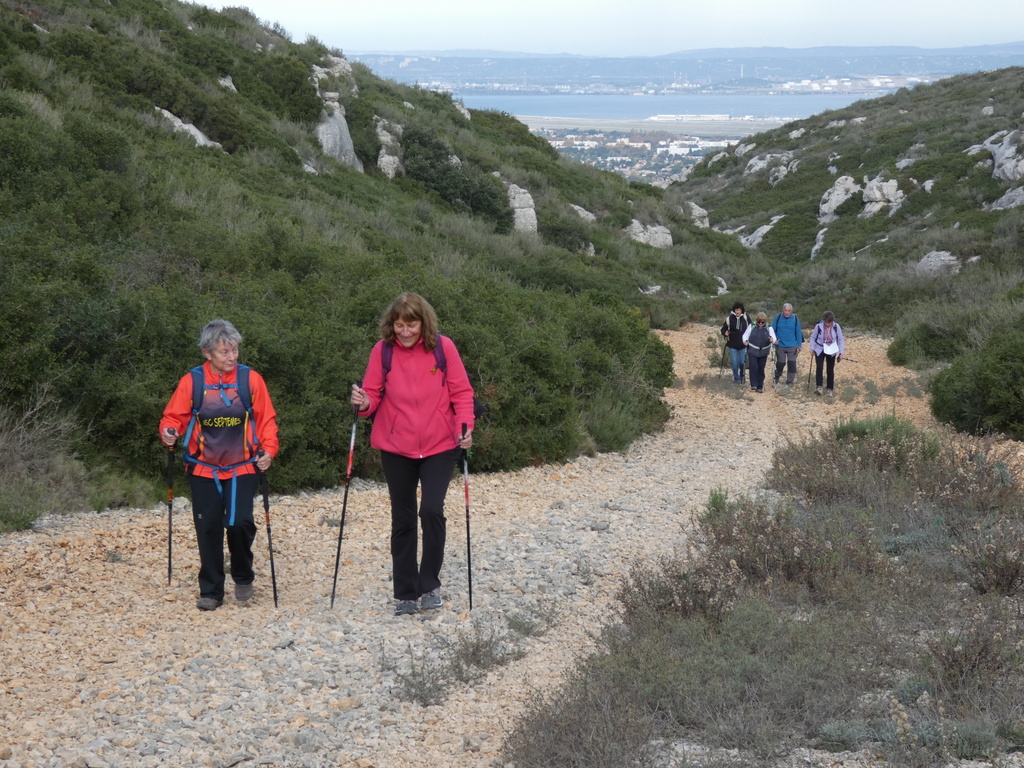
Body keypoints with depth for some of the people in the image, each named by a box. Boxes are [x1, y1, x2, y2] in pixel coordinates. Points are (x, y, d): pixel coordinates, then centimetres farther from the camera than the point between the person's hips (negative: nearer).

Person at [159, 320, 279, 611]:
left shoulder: (251, 379, -3)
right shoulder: (192, 381, -4)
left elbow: (267, 419, 2)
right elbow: (174, 416, 1)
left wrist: (268, 450, -11)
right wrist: (169, 432, -20)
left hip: (242, 468, -1)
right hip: (203, 469, 1)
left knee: (239, 522, -12)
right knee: (208, 528, 3)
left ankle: (243, 577, 17)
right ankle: (211, 591, 17)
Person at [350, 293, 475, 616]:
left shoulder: (442, 347, -7)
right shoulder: (383, 350, -5)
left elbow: (461, 392, -3)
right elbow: (374, 394, -1)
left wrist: (465, 426, -18)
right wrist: (365, 402, -23)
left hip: (439, 446, -1)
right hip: (396, 448, 2)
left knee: (432, 511, -15)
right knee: (402, 519, 9)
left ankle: (429, 584, 3)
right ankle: (405, 594, 20)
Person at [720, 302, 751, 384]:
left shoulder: (746, 318, -4)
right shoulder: (729, 318, -6)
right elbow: (724, 328, 3)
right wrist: (725, 332, -19)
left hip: (743, 344, 0)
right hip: (732, 344, 0)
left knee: (742, 362, 6)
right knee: (734, 363, 1)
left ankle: (742, 376, 30)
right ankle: (736, 379, 15)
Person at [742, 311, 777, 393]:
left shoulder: (769, 328, 3)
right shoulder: (751, 326, 1)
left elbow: (774, 338, -4)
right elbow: (745, 335, 7)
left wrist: (772, 339, -29)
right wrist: (745, 341, -15)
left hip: (763, 352, 2)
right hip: (752, 351, -2)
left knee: (761, 369, 7)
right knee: (753, 367, -17)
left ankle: (760, 386, 17)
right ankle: (753, 385, -12)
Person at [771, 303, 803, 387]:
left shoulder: (795, 318, -1)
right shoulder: (777, 317, -3)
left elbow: (798, 333, 5)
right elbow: (772, 330, 4)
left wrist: (799, 346, 3)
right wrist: (774, 339, -12)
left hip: (792, 346, 0)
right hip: (780, 345, 0)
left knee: (792, 364, -3)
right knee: (780, 363, 6)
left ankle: (789, 382, 7)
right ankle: (776, 378, 32)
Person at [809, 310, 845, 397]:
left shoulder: (836, 327, -12)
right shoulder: (819, 326, -14)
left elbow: (841, 339, -3)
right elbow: (813, 337, 1)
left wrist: (841, 352, -7)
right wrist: (812, 348, -11)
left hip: (831, 351, 1)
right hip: (820, 350, -1)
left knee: (830, 370, 5)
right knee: (819, 367, -19)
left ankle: (829, 389, 15)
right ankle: (819, 387, -24)